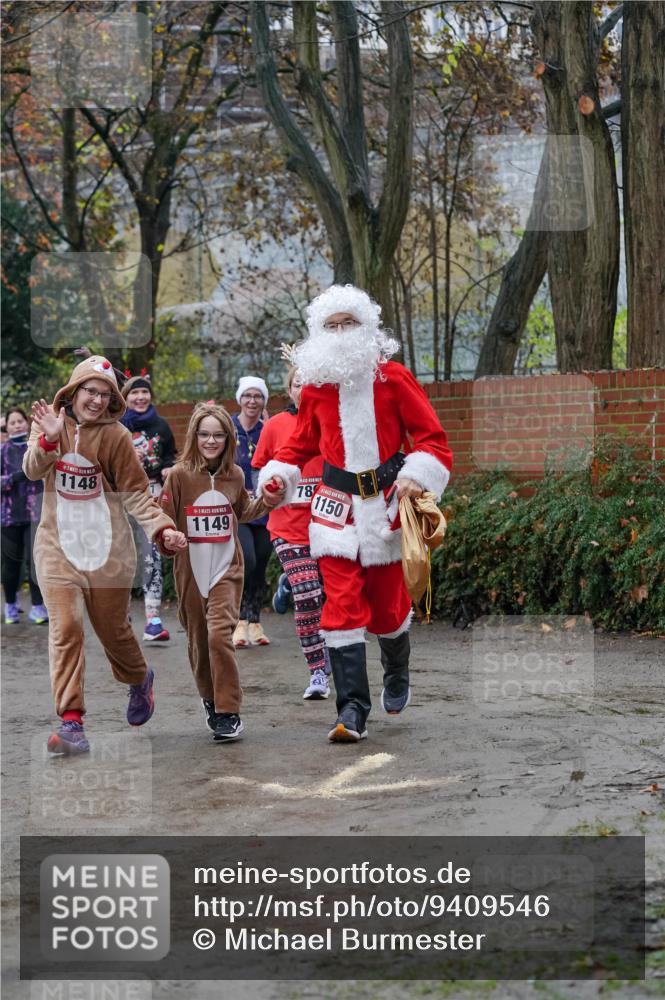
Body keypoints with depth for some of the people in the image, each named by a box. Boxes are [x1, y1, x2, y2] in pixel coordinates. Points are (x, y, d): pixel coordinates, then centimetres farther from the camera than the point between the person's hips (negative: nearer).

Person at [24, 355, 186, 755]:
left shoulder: (115, 436, -8)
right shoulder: (49, 422, 1)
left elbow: (135, 491, -7)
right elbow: (33, 470, -13)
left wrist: (162, 527, -22)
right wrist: (49, 439, -32)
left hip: (107, 545, -1)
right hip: (58, 543, 1)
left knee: (113, 628, 10)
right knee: (66, 629, -11)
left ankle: (139, 679, 43)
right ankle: (71, 724, -12)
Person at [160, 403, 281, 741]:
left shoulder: (235, 476, 3)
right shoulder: (179, 475, -6)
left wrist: (265, 503, 5)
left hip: (226, 568, 0)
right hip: (190, 570, 0)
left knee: (219, 634, -16)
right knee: (198, 641, 10)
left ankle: (228, 712, -13)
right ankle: (210, 699, 34)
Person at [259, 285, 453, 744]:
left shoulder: (392, 378, -3)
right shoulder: (315, 386, 6)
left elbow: (432, 437, -2)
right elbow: (302, 444, 19)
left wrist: (418, 475, -19)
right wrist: (276, 476, 1)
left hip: (386, 501, -2)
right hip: (336, 505, 2)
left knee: (387, 603, 8)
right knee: (342, 604, -9)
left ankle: (397, 673, 40)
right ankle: (352, 710, -9)